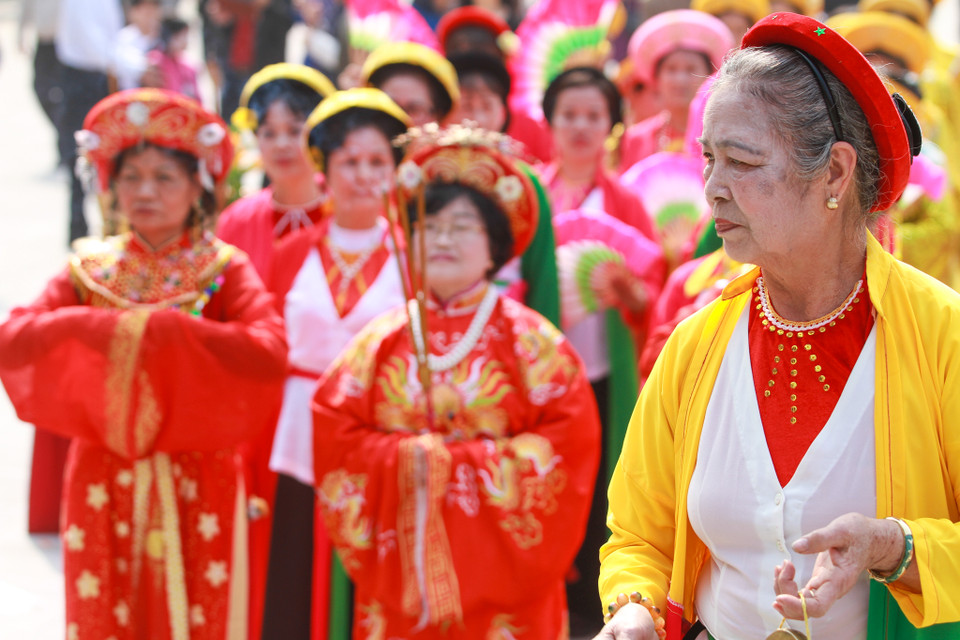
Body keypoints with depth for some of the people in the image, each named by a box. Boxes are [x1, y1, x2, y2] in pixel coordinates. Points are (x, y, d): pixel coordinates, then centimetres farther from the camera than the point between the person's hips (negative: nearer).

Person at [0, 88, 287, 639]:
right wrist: (86, 325, -19)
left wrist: (157, 327, -21)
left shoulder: (223, 270, -2)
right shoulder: (90, 269, 6)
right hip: (105, 485, 2)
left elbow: (270, 352, -21)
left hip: (196, 487, -2)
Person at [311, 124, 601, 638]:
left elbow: (569, 440, -9)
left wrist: (462, 462, -14)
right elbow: (332, 431, 3)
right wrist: (402, 458, -15)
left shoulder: (530, 341, 2)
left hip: (498, 566, -2)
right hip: (400, 566, 2)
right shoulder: (381, 341, 8)